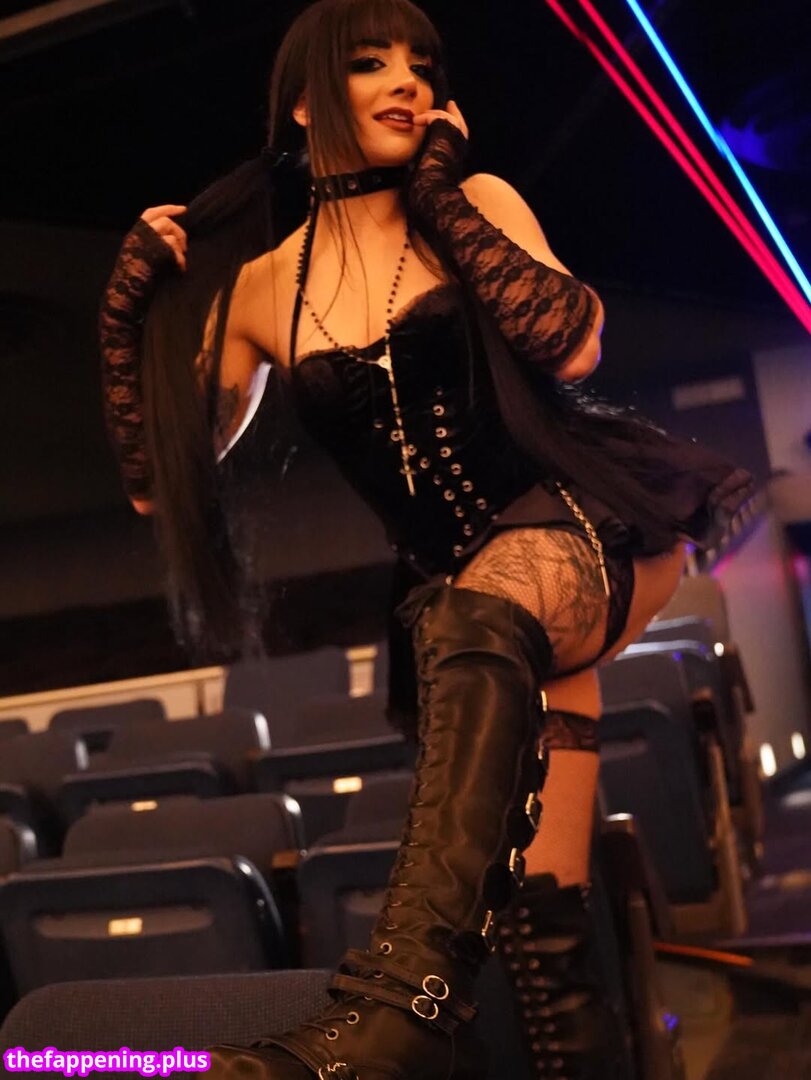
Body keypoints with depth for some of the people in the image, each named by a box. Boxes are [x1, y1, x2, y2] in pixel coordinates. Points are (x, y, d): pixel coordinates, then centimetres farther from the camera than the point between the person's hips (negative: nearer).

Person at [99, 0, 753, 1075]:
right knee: (537, 917, -5)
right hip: (459, 601, 3)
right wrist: (131, 315, 0)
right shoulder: (261, 285, 8)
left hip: (587, 516, -3)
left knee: (482, 620, -38)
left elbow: (573, 343, -14)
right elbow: (162, 481, 10)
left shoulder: (478, 202, 5)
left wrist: (438, 195, -8)